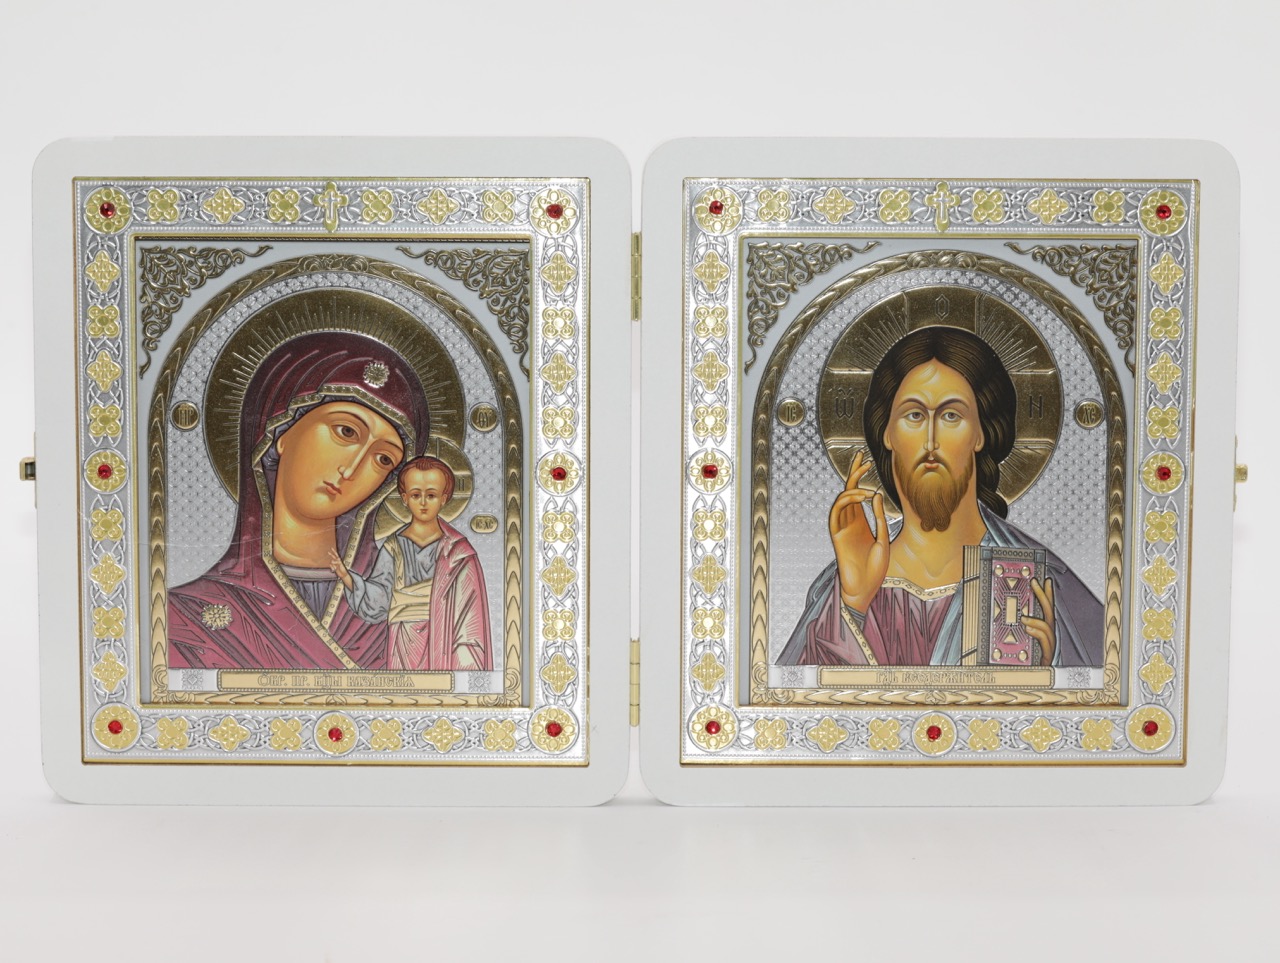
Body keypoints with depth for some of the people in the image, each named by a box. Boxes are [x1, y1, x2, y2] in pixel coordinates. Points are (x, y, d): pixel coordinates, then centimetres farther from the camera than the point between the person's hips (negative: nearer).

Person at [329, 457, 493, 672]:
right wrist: (346, 576, -17)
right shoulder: (394, 548, 3)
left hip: (446, 644, -1)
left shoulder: (458, 550, 1)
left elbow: (467, 606, -1)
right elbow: (377, 602, -2)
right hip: (408, 646, 1)